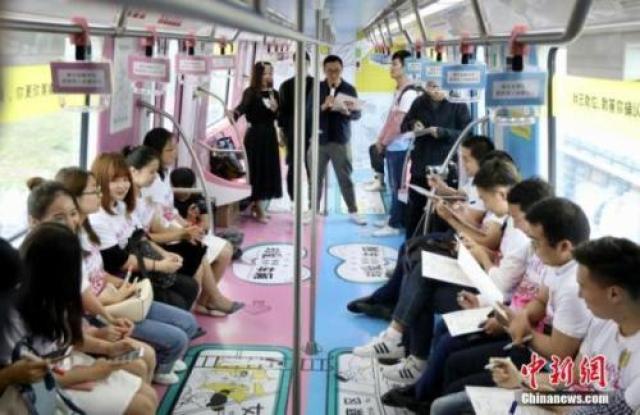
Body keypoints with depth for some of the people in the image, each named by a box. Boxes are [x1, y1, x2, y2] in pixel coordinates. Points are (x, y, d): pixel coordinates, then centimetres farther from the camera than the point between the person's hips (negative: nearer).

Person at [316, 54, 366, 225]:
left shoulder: (349, 89, 0)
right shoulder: (317, 88, 2)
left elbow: (358, 114, -1)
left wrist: (347, 112, -23)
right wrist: (323, 107, -21)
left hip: (340, 140, -1)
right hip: (319, 139, 1)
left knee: (345, 177, 3)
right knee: (316, 177, 7)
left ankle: (353, 211, 12)